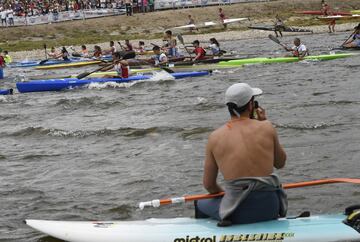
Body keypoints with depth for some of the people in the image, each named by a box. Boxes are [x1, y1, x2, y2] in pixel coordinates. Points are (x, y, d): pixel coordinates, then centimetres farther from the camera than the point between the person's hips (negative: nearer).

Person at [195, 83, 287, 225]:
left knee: (200, 205, 28)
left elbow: (209, 185, 6)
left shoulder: (215, 137, -1)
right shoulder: (266, 128, -1)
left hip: (238, 214, -1)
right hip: (270, 208, 1)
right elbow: (280, 163, 16)